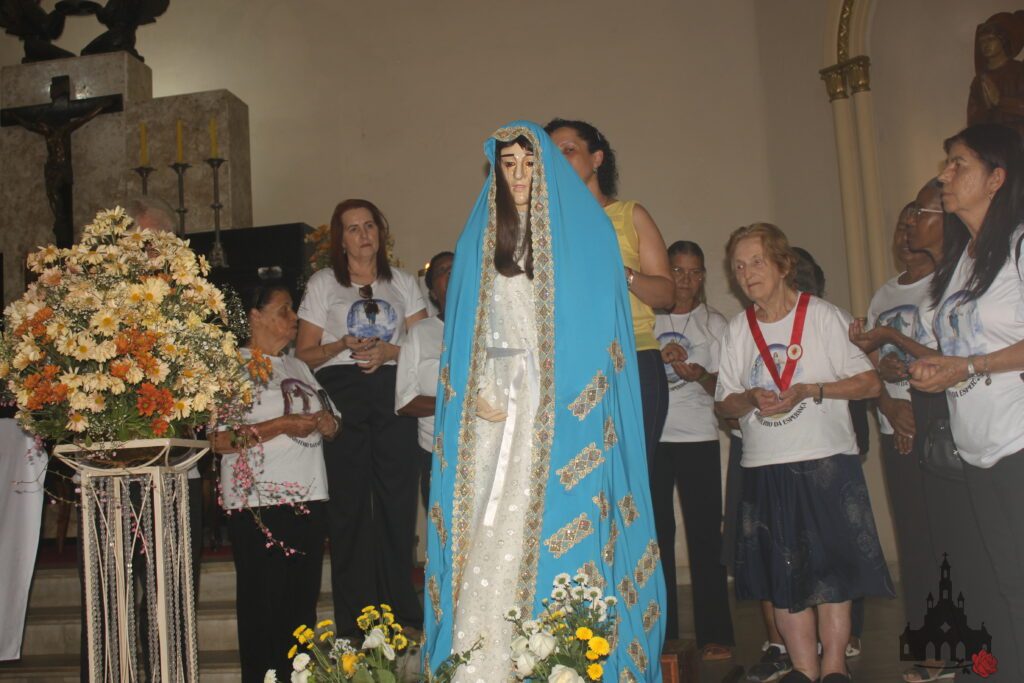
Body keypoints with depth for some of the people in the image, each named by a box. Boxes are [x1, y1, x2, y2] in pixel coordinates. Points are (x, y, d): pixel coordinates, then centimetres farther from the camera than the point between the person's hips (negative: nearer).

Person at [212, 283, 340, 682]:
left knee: (303, 602, 8)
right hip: (260, 504, -7)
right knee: (264, 608, -3)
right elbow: (217, 438, -15)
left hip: (310, 500, 7)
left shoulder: (297, 367, 20)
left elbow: (329, 422, 28)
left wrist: (329, 423, 5)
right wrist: (282, 425, -16)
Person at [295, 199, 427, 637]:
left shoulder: (403, 283, 17)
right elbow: (305, 354, 8)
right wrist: (343, 345, -10)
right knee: (348, 503, -3)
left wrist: (389, 351, -7)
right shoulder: (322, 284, 12)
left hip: (392, 393, 2)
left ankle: (402, 613, 6)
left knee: (398, 498, -3)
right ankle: (353, 624, 3)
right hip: (341, 395, -1)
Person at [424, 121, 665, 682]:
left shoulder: (584, 231, 4)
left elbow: (600, 325, -1)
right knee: (488, 533, -3)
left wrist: (543, 393, -9)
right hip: (496, 407, 3)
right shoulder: (481, 237, 15)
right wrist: (478, 395, -4)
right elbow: (467, 330, 12)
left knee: (553, 524, -6)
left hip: (562, 413, -3)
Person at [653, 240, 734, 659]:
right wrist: (659, 358, -12)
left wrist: (699, 374, -19)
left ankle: (714, 634, 1)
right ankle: (661, 632, 9)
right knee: (656, 533, 0)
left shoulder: (714, 323, 9)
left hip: (698, 437, 0)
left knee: (705, 533, -4)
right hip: (651, 436, 1)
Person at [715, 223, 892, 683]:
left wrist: (809, 390, -15)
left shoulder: (823, 315, -1)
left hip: (827, 461, -4)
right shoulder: (738, 330, 9)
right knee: (781, 574, 6)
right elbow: (723, 404, 11)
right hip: (765, 468, 4)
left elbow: (870, 383, -3)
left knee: (831, 567, -1)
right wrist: (751, 399, -11)